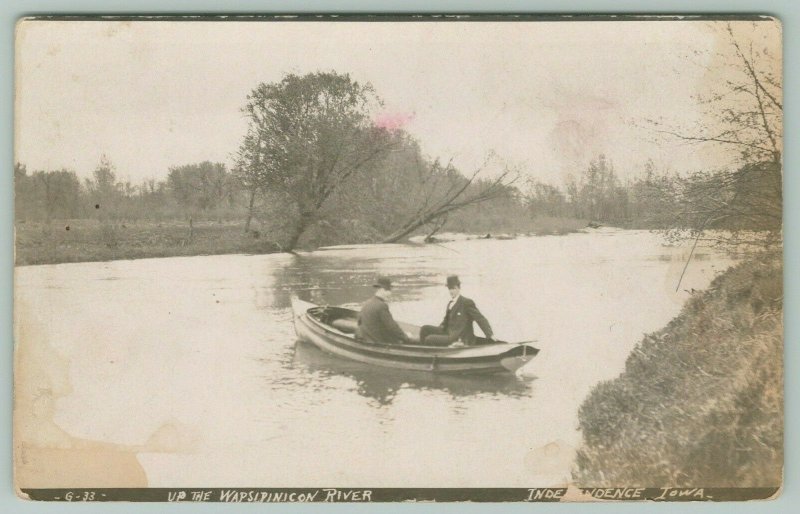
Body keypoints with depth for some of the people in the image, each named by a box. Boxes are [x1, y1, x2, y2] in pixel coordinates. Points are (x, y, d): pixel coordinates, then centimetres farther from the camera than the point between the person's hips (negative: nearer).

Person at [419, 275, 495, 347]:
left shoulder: (467, 302, -10)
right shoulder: (450, 303, 17)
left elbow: (480, 319, -12)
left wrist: (490, 335, -20)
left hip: (459, 341, -9)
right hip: (450, 334, 9)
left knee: (429, 339, -18)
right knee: (425, 329, -1)